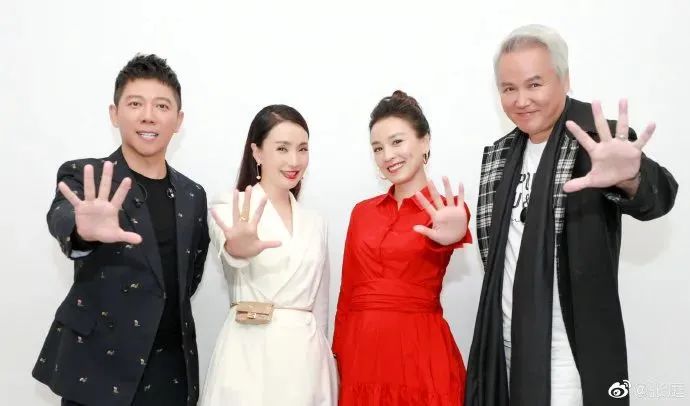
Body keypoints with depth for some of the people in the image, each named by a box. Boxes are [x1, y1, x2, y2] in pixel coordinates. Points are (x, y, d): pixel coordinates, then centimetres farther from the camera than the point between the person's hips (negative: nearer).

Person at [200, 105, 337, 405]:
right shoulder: (230, 210, -6)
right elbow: (227, 247, -30)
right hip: (252, 355, -4)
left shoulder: (315, 223, 11)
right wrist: (237, 249, -51)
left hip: (308, 357, 5)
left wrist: (323, 359, 12)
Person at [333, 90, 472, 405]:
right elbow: (348, 292, 12)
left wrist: (448, 239, -49)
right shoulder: (362, 211, 9)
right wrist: (338, 355, 10)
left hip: (421, 353, -4)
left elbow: (440, 247, -27)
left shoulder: (448, 210, -3)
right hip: (360, 351, 4)